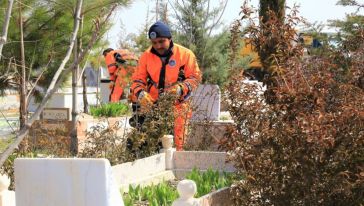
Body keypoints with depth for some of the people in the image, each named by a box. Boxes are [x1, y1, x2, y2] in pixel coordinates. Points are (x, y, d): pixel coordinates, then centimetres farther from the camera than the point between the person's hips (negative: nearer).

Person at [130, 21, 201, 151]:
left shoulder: (185, 55, 1)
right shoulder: (146, 56, 8)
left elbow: (195, 78, 2)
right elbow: (137, 80, 8)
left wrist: (181, 89, -16)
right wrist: (140, 94, -14)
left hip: (177, 107, -2)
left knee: (176, 144, -7)